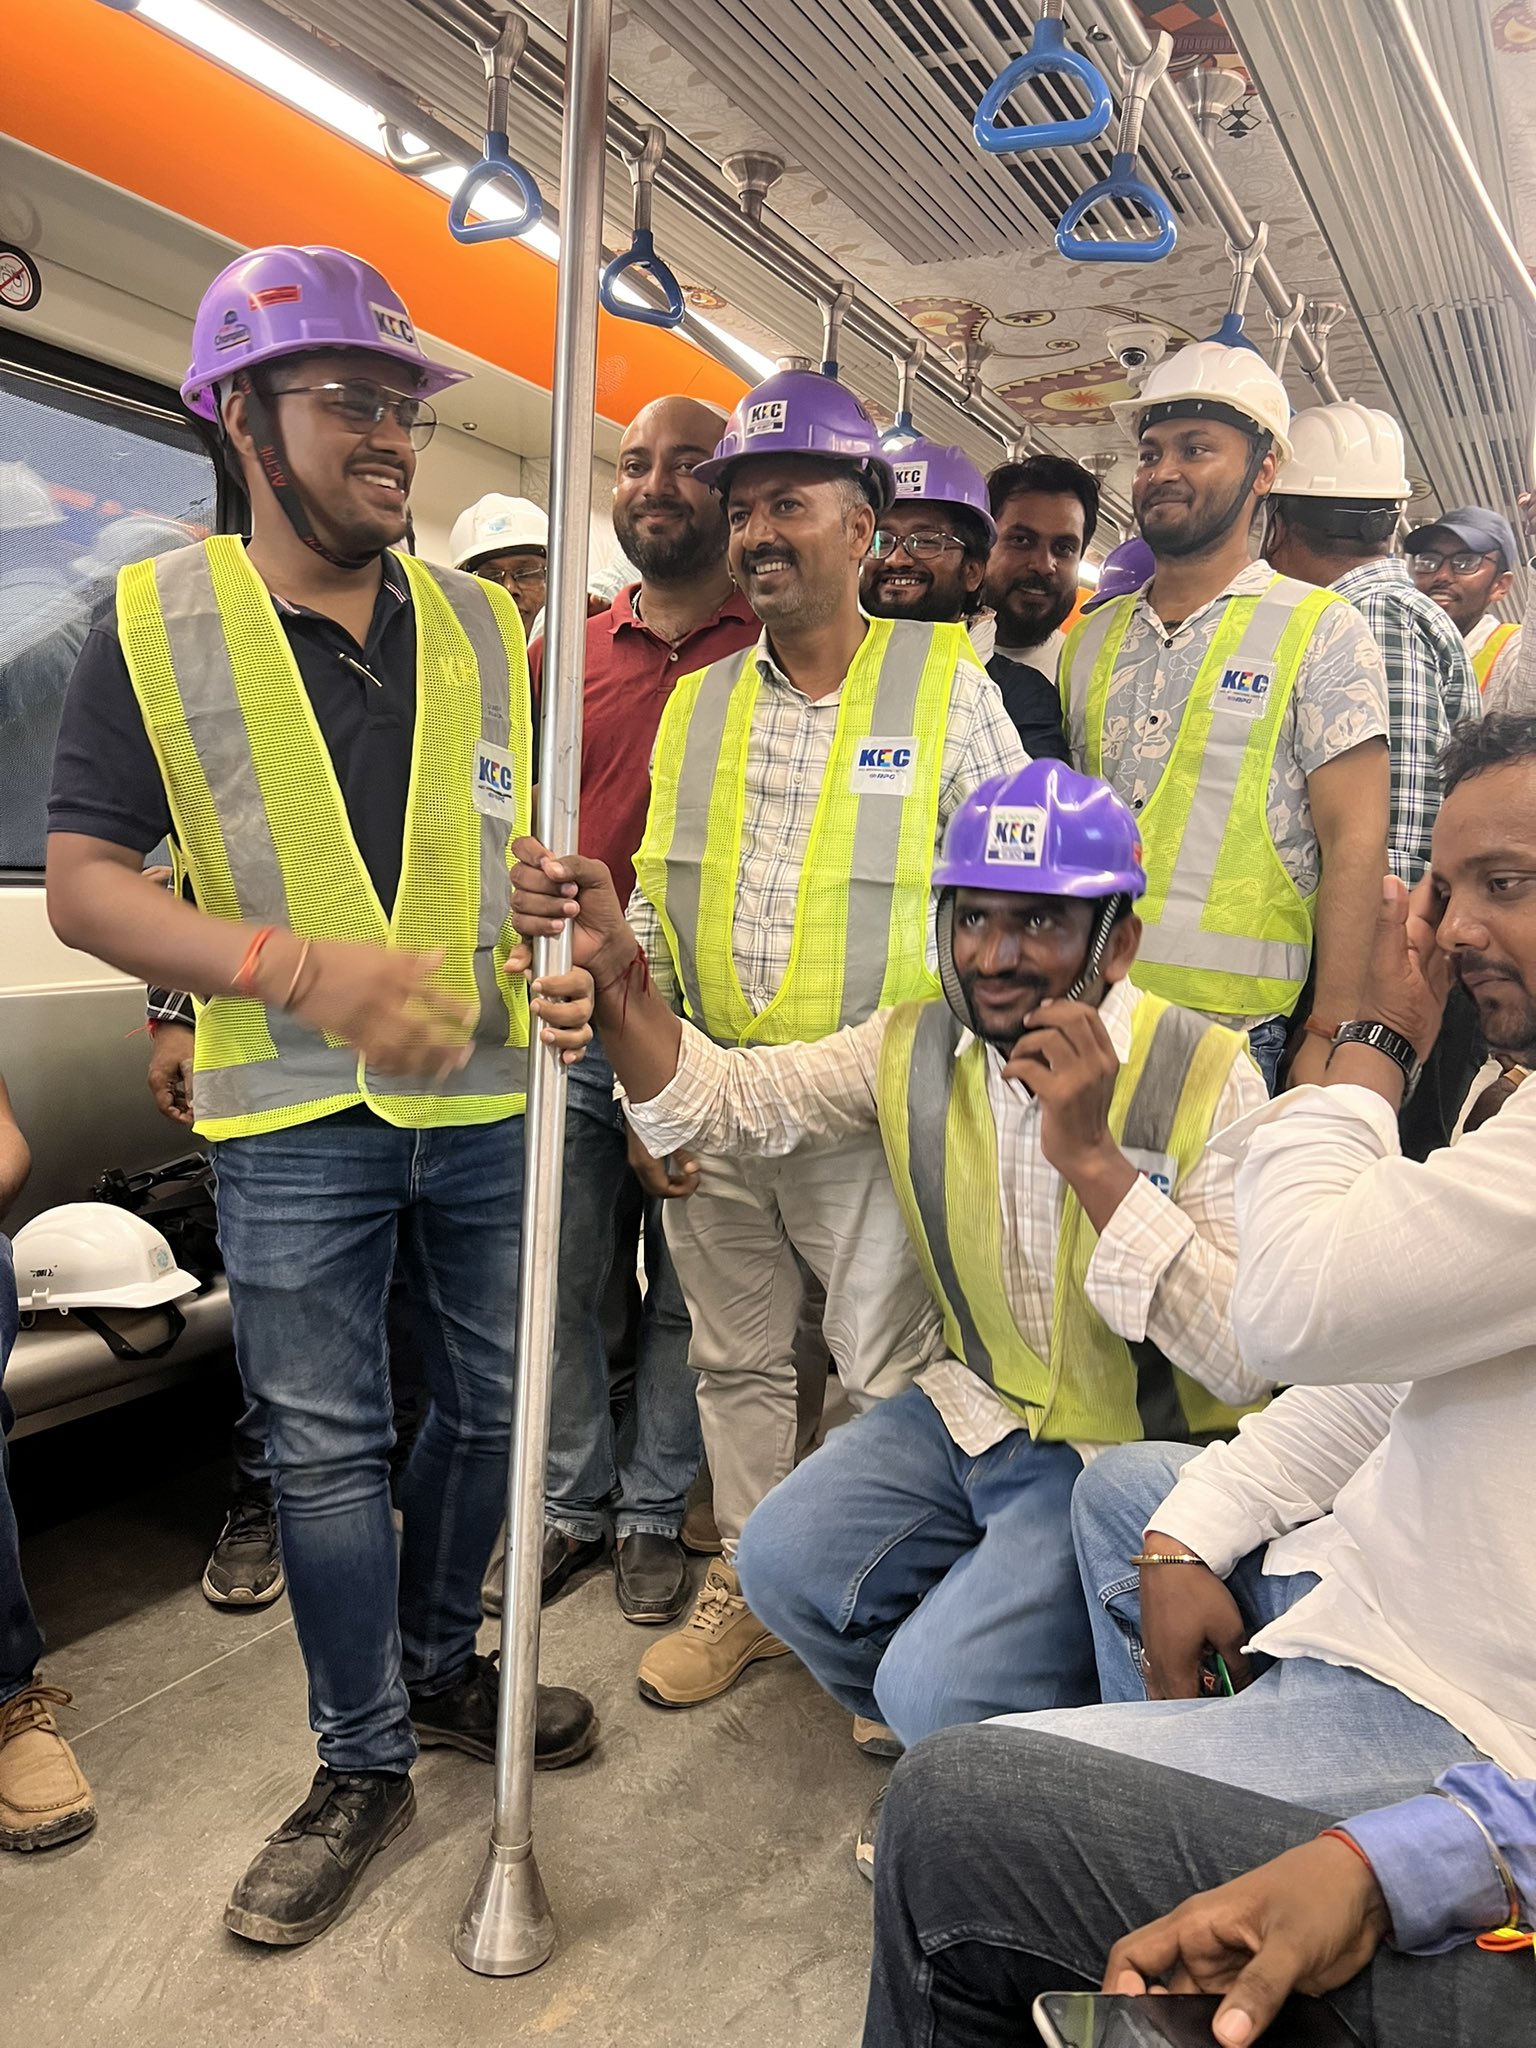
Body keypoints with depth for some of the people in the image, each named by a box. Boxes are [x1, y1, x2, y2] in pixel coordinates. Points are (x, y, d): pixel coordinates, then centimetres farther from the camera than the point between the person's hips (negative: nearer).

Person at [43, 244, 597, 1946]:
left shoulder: (481, 624, 6)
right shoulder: (152, 627, -3)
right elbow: (83, 883, -7)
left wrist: (563, 962, -10)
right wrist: (295, 964, -22)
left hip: (490, 1102, 4)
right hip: (294, 1121, -3)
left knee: (494, 1405, 15)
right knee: (325, 1445, 8)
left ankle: (437, 1667, 41)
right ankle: (361, 1764, 28)